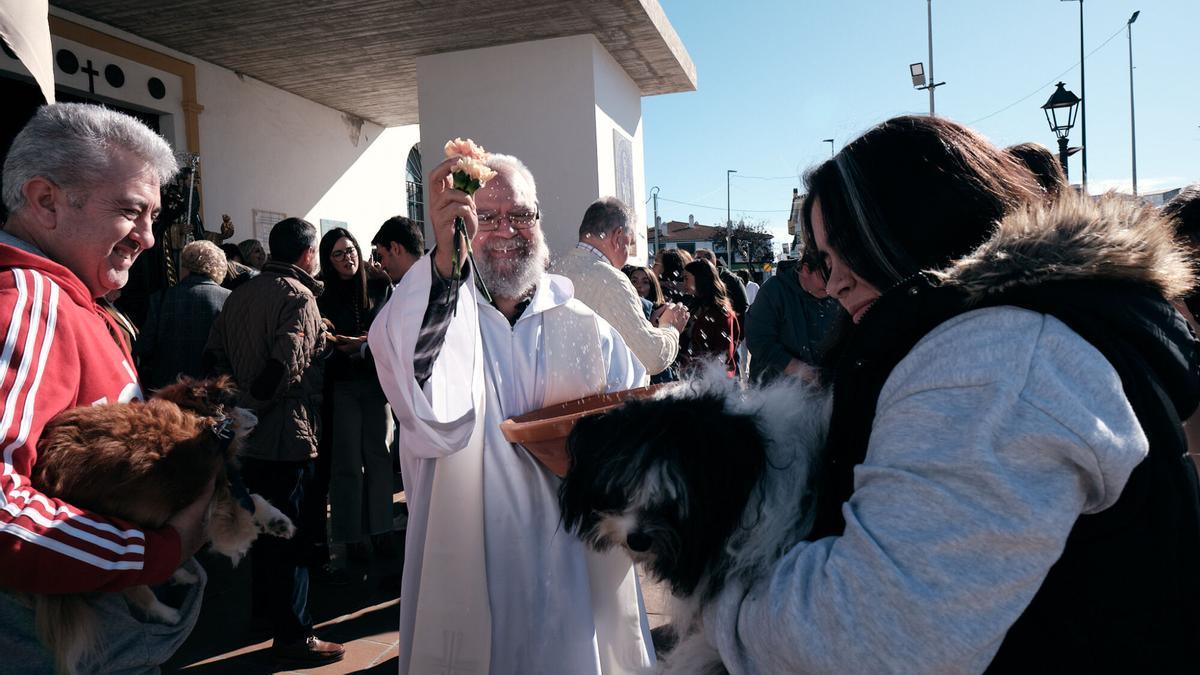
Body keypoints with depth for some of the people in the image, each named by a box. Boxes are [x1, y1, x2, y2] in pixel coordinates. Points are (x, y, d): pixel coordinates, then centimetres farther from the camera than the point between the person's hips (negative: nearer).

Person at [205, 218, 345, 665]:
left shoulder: (240, 295, 10)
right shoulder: (298, 297, -14)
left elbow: (215, 354, 8)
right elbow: (286, 366, -25)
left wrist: (238, 400, 8)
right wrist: (254, 405, -12)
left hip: (249, 433, 8)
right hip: (286, 432, -8)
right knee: (290, 532, 0)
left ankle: (264, 607, 38)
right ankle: (292, 634, 7)